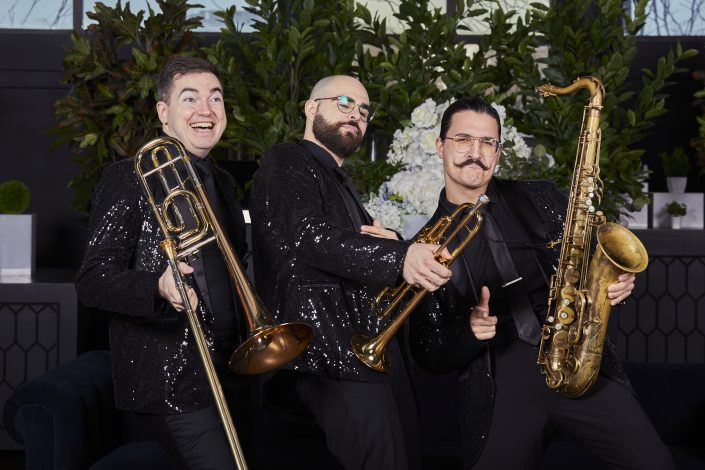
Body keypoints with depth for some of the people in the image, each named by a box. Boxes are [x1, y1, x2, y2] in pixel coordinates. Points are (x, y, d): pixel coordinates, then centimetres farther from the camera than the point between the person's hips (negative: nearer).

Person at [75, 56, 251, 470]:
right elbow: (92, 282, -13)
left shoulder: (223, 183, 14)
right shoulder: (129, 179, -8)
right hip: (169, 379, -7)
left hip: (229, 370, 8)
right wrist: (160, 287, -31)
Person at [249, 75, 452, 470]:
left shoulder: (342, 185, 25)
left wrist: (392, 246, 1)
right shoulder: (286, 164, -4)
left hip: (372, 345, 9)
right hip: (328, 350, -9)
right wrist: (398, 256, -34)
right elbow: (311, 235, -21)